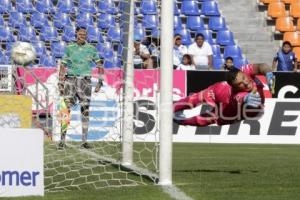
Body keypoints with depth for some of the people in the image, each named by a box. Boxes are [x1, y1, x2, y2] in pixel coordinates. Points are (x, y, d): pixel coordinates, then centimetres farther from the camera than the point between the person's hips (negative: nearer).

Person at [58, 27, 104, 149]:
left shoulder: (91, 49, 6)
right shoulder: (69, 48, 4)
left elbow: (100, 66, 10)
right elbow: (63, 66, 7)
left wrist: (100, 82, 2)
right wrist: (60, 83, 2)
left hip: (85, 82, 1)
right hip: (70, 80, -1)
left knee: (85, 111, 2)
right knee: (66, 110, -8)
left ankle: (84, 141, 8)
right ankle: (62, 140, -7)